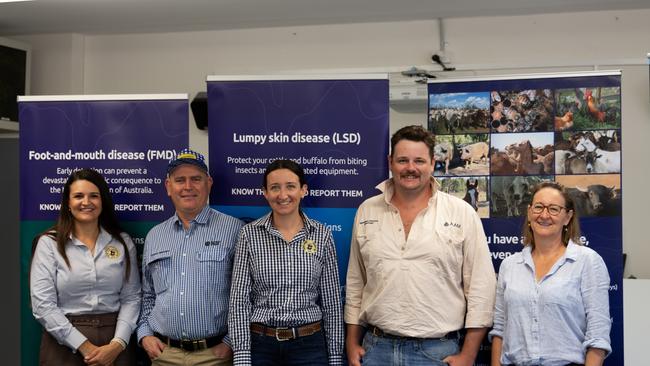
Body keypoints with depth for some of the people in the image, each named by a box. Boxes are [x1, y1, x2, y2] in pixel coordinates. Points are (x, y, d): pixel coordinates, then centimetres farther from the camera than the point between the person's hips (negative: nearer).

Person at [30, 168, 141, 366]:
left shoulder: (122, 243, 5)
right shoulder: (49, 243, -2)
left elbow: (131, 298, 1)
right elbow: (43, 305, -8)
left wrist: (117, 344, -13)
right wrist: (84, 346, -14)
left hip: (114, 345, 2)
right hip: (65, 344, -2)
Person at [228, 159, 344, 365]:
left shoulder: (322, 235, -1)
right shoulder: (250, 234, -3)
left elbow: (332, 302, 2)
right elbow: (240, 299, -4)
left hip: (309, 344, 1)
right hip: (260, 344, 0)